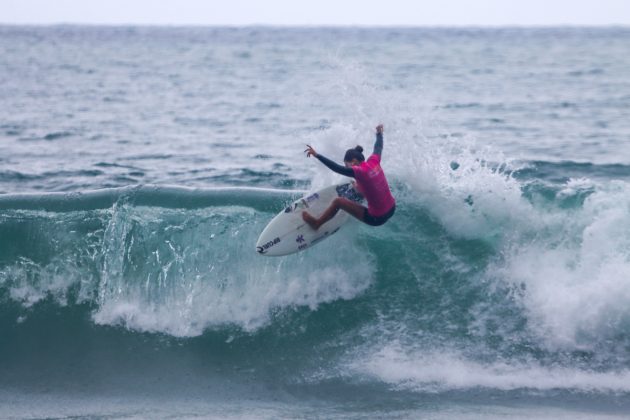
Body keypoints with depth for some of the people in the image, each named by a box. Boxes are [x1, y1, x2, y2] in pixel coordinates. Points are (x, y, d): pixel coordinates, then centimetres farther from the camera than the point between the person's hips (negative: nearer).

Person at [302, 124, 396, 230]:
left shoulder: (360, 171, -22)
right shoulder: (374, 161, -2)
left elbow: (338, 168, -31)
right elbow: (378, 148, 19)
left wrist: (316, 155, -33)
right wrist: (379, 133, 39)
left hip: (377, 219, -7)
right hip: (392, 209, 7)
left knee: (338, 201, -1)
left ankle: (316, 223, 16)